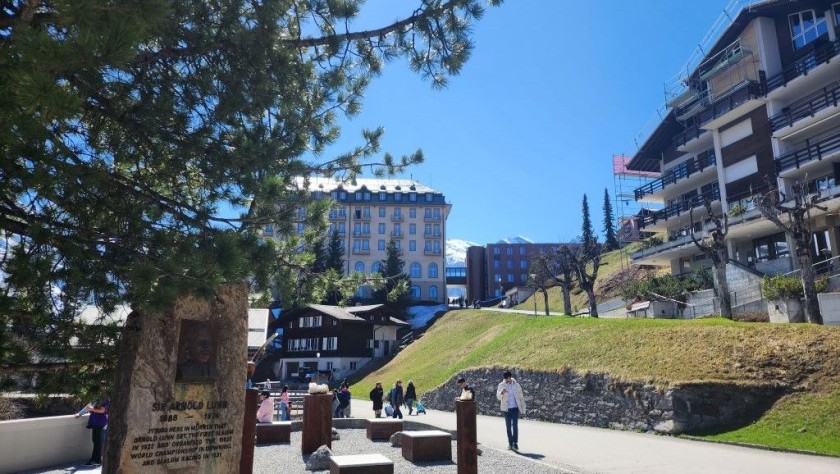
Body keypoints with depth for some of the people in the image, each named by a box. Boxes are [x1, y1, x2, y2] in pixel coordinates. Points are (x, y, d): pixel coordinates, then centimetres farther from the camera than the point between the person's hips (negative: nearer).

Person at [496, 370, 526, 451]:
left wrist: (523, 409, 2)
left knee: (515, 426, -6)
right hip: (506, 409, 1)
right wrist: (501, 393, -29)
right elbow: (498, 397, -7)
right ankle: (510, 443, 12)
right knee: (508, 426, 4)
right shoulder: (501, 385, -1)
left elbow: (521, 397, 5)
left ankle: (515, 443, 1)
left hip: (515, 408, -1)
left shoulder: (516, 385, -1)